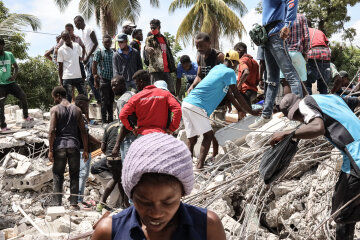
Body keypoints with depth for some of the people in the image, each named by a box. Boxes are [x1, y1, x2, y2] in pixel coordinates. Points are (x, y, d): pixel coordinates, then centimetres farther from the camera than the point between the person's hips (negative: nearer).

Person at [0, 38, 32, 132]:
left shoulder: (9, 55, 4)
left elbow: (16, 66, 14)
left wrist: (14, 75, -3)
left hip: (10, 82, 3)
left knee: (23, 96, -4)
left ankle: (26, 116, 15)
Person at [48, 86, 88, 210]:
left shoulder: (55, 109, -1)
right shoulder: (77, 110, 8)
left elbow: (52, 131, -9)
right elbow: (83, 131, 5)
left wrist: (50, 150, -5)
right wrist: (85, 150, 9)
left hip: (60, 145, -2)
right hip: (74, 145, 2)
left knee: (58, 176, 8)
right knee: (74, 175, 9)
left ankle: (57, 204, 8)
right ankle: (74, 203, 8)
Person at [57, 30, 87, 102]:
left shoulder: (77, 46, 8)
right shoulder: (61, 50, -2)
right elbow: (60, 66, 0)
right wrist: (60, 80, -3)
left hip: (78, 76, 4)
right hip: (67, 77, -4)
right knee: (68, 98, 0)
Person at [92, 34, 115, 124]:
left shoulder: (114, 52, 10)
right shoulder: (99, 52, -1)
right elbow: (94, 65, -2)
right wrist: (95, 78, -7)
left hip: (113, 80, 4)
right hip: (104, 80, -4)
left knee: (111, 100, 12)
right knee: (104, 101, -1)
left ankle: (110, 119, 23)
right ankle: (104, 120, 7)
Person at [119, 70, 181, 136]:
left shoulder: (136, 97, -1)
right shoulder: (165, 94, 2)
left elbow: (122, 115, -5)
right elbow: (177, 109, -9)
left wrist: (131, 128, 8)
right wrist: (171, 129, -2)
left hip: (143, 134, -1)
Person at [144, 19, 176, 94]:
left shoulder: (165, 39, 23)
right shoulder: (149, 39, 7)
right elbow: (146, 47, -14)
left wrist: (173, 67, 18)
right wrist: (148, 49, -39)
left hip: (166, 70, 5)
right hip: (155, 69, -5)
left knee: (171, 91, 4)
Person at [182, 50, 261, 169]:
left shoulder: (217, 68, 24)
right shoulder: (230, 72, -1)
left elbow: (228, 93, 27)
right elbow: (236, 94, -3)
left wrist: (240, 109, 30)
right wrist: (251, 111, 6)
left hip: (186, 103, 8)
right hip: (197, 106, -8)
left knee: (191, 139, 9)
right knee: (208, 135, -2)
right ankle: (199, 166, -10)